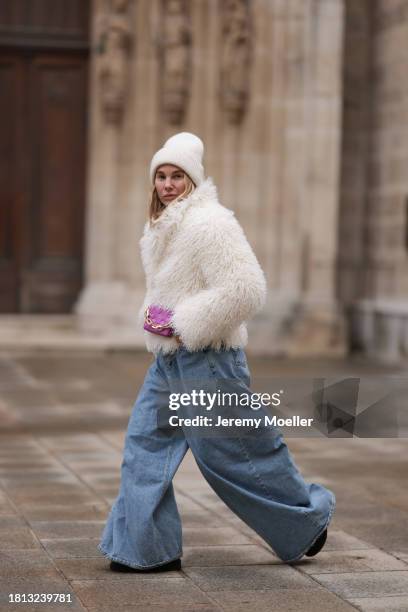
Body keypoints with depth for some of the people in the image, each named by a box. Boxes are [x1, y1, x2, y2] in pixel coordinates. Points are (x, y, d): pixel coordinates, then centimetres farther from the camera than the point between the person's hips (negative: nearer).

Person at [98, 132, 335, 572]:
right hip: (168, 359, 9)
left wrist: (182, 323, -20)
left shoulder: (209, 223, -17)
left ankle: (310, 516, 22)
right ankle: (147, 548, 9)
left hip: (206, 359, -9)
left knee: (236, 452, 1)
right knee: (145, 445, 4)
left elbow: (245, 290, -24)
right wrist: (152, 316, 7)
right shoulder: (161, 226, 13)